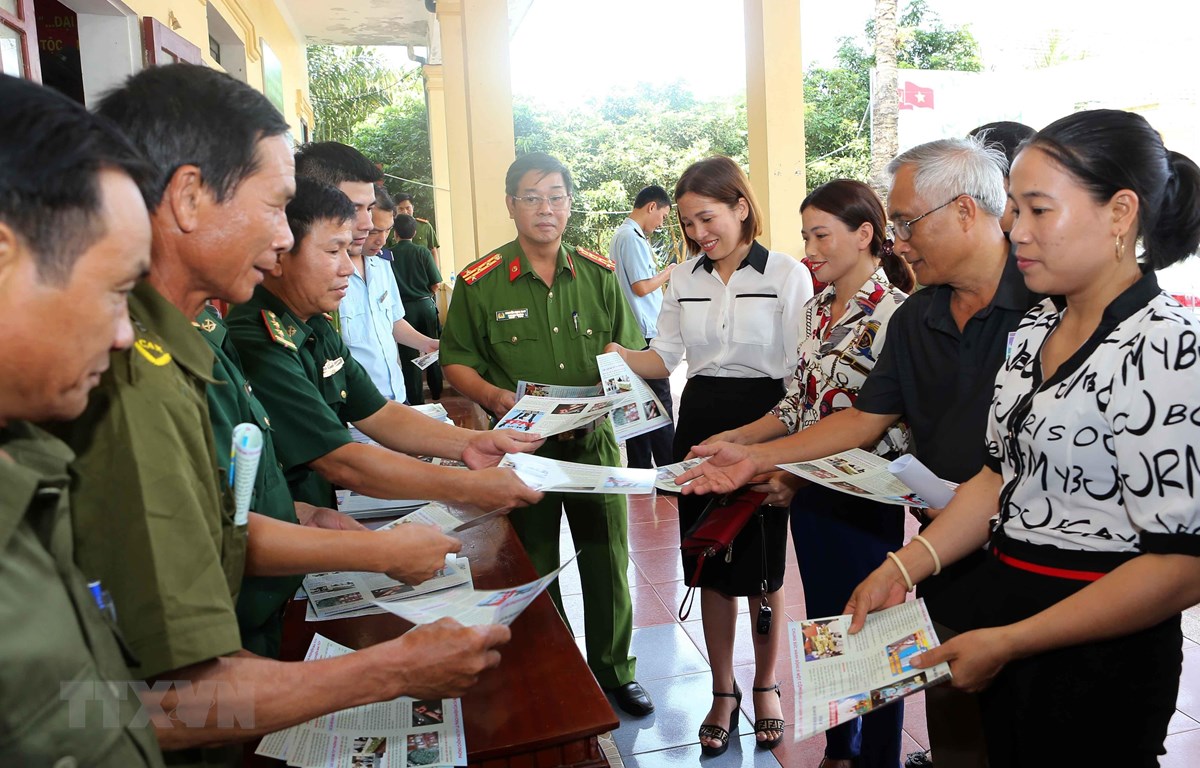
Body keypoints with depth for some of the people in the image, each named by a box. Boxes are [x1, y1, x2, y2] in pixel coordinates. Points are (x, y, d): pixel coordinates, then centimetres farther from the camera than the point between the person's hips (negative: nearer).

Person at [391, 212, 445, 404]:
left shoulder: (388, 255, -7)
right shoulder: (423, 252, -5)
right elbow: (436, 284, -6)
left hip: (403, 308, -1)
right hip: (426, 305, 2)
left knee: (409, 356, 6)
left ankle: (416, 401, 9)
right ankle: (437, 394, 27)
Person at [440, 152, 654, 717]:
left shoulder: (599, 274, 3)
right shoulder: (480, 283, -5)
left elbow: (631, 349, 9)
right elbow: (456, 360, 0)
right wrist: (492, 395, -18)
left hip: (595, 438, 2)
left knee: (608, 559, 12)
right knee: (533, 569, 12)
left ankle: (614, 667, 34)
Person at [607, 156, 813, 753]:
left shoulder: (788, 275, -5)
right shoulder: (685, 279, 8)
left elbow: (801, 373, -7)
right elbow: (664, 357, 10)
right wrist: (622, 358, -10)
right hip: (699, 424, 4)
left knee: (762, 567, 9)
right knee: (710, 567, 11)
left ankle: (765, 687, 31)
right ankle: (723, 692, 28)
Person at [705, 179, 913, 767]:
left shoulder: (894, 315, -17)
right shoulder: (817, 308, 7)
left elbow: (894, 432, -20)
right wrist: (737, 439, 1)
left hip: (865, 503, -7)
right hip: (811, 497, 8)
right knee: (823, 625, 20)